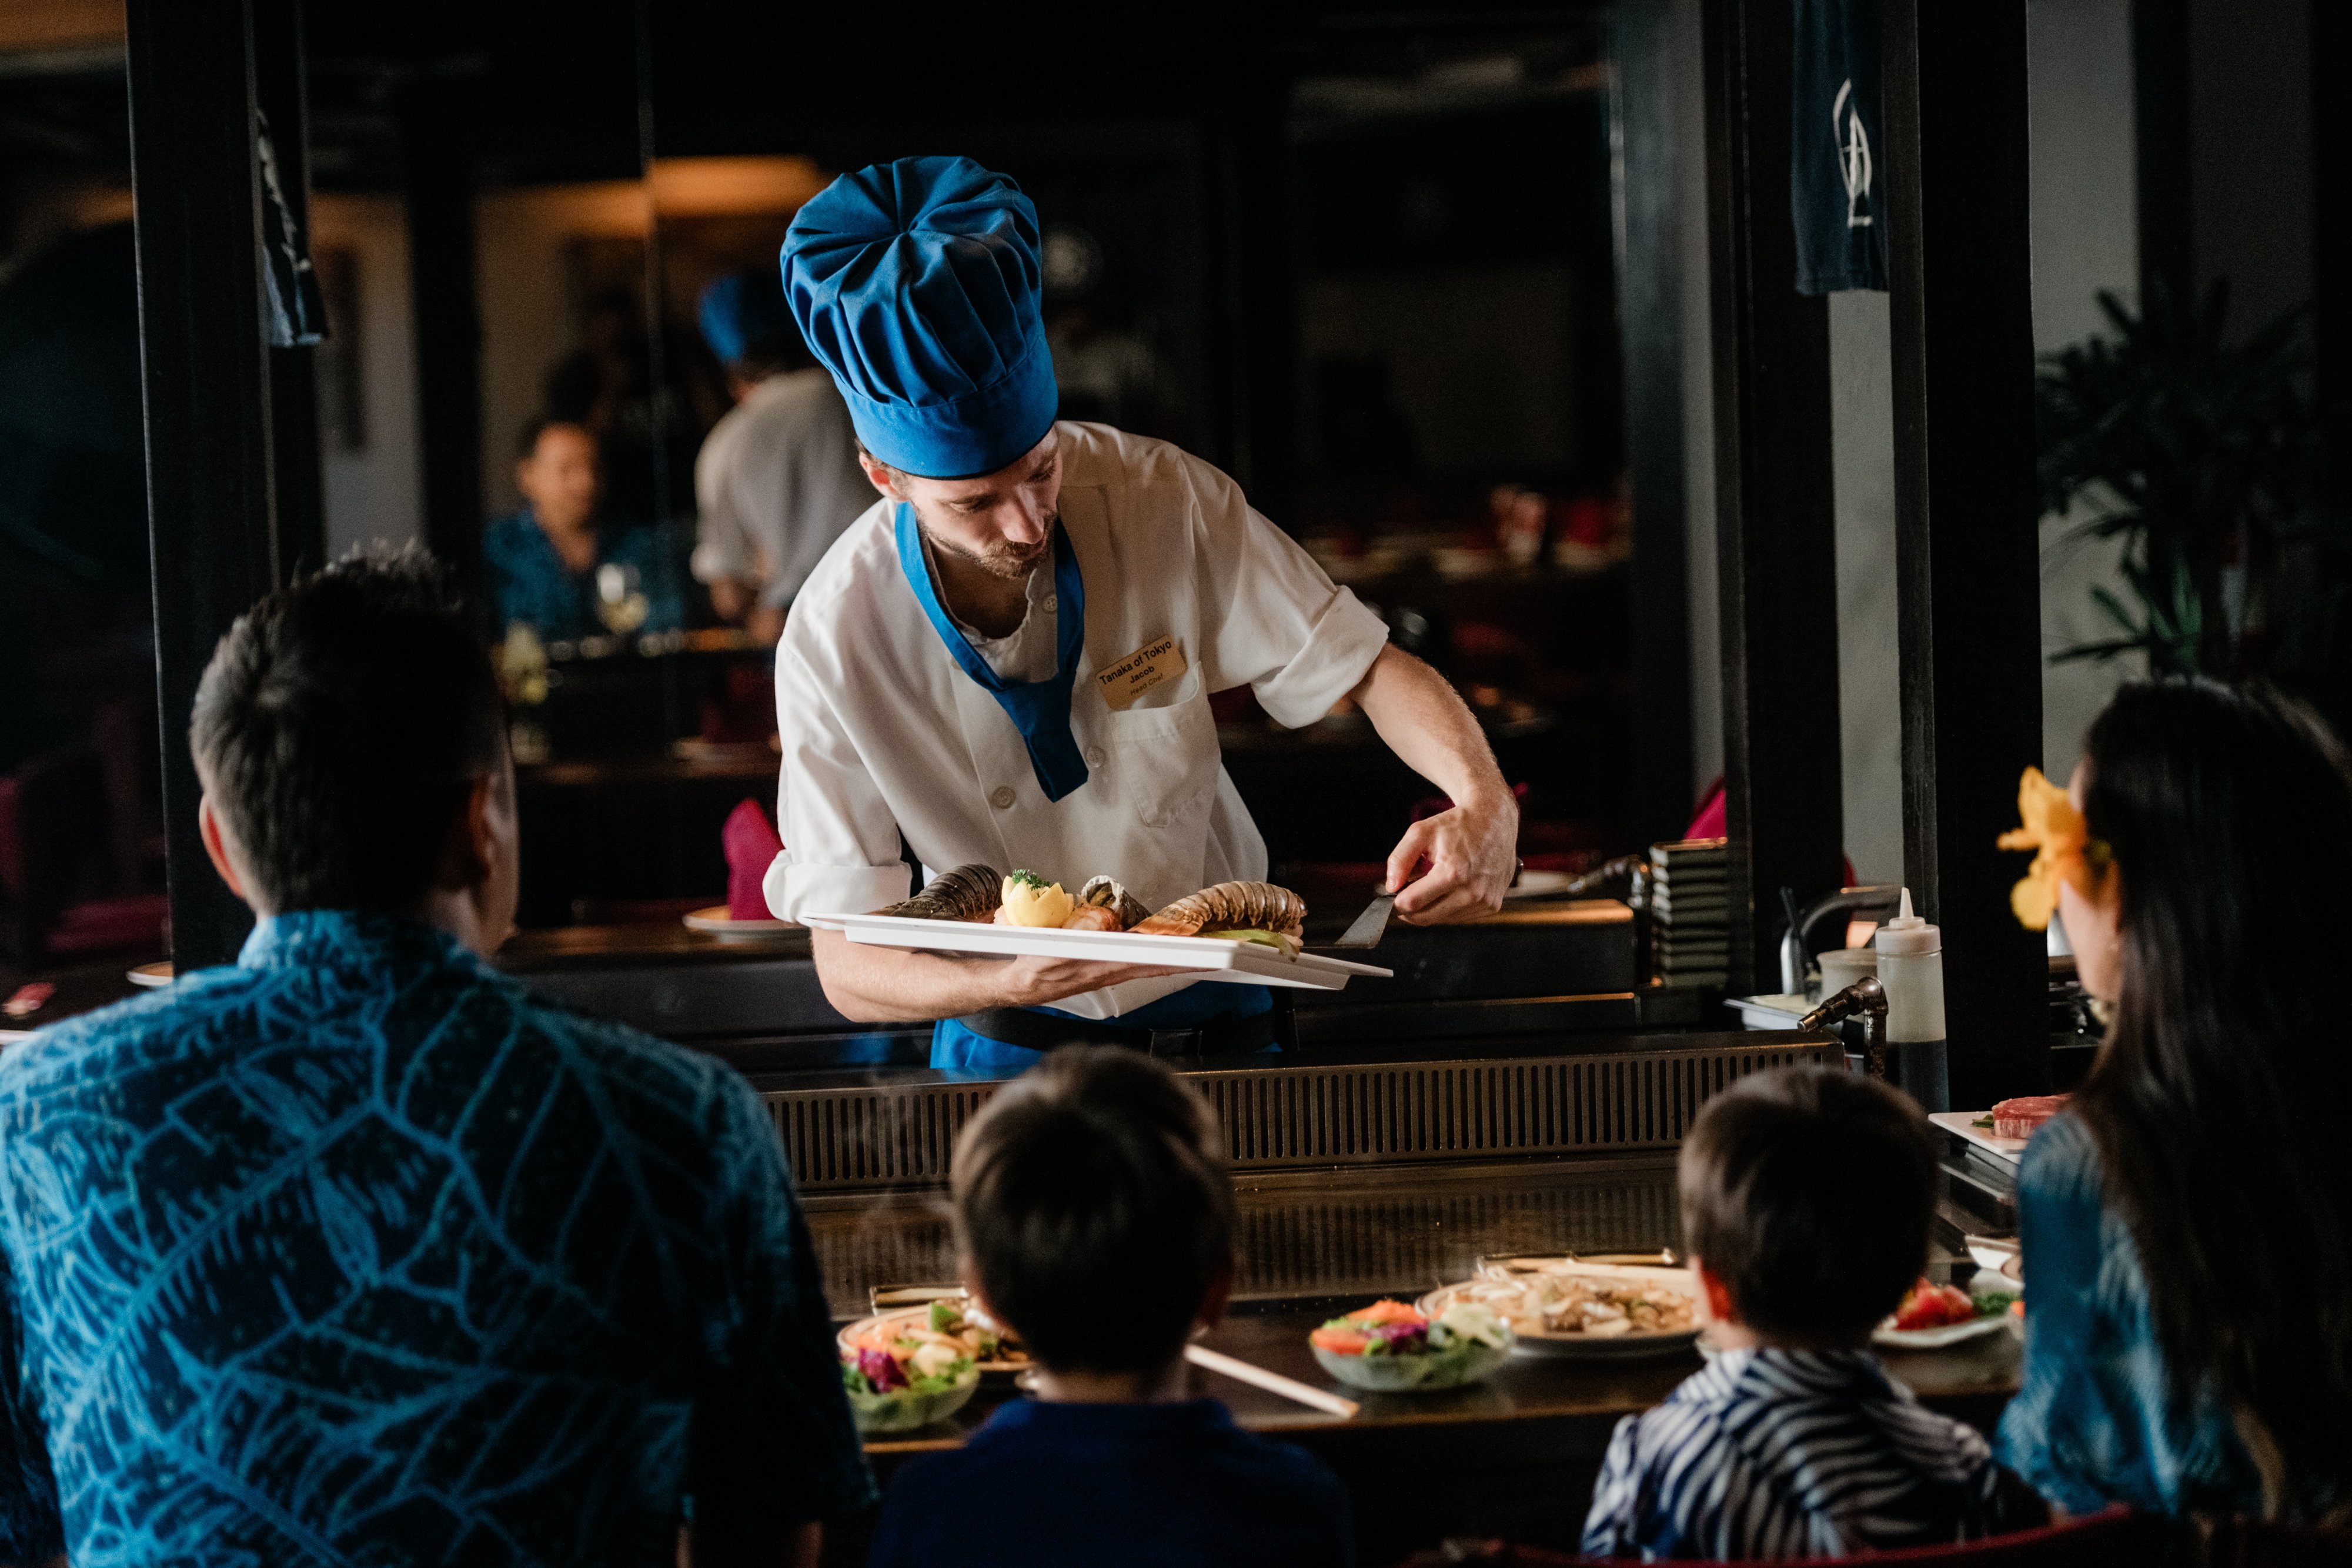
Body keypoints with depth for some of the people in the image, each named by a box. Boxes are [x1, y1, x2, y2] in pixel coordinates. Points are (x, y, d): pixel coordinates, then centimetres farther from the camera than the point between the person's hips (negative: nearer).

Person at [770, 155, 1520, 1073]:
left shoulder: (1166, 504, -15)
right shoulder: (835, 642, -18)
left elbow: (1375, 671, -7)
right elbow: (847, 965, -15)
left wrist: (1484, 805, -28)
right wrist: (1016, 982, -35)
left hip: (1217, 1016, 0)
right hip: (1014, 1040, 0)